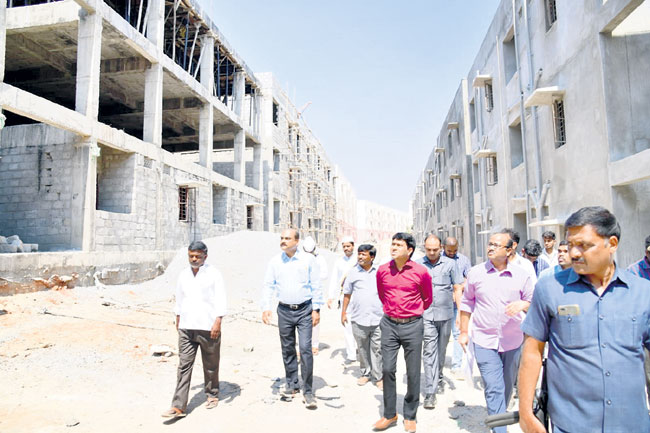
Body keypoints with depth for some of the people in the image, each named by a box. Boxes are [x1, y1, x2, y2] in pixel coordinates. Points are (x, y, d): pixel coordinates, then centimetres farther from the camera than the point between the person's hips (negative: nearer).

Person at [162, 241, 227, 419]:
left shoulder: (214, 274, -6)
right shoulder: (183, 274, 8)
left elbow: (221, 299, -10)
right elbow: (179, 299, 18)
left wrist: (218, 322, -17)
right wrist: (178, 320, 20)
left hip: (208, 328, -3)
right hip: (186, 328, 4)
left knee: (210, 365, 11)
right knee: (184, 366, 1)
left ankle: (212, 395, 30)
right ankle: (179, 407, 3)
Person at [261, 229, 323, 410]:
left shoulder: (308, 259, -3)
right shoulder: (275, 261, 3)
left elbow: (316, 286, 0)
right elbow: (268, 286, 3)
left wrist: (316, 309, -4)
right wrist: (265, 308, -8)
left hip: (304, 310, -2)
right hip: (284, 311, 3)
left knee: (305, 348, -8)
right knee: (287, 350, 12)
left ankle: (308, 391, 4)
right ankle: (291, 384, 29)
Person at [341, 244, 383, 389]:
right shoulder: (353, 272, 3)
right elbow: (347, 294, 10)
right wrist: (343, 312, 9)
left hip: (378, 318, -1)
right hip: (359, 319, 1)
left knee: (377, 349, 4)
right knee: (362, 349, 11)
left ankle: (378, 377, 16)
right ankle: (366, 373, 27)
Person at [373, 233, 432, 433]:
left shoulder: (421, 272, -8)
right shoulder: (382, 270, 0)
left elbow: (427, 298, 8)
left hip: (412, 325, -2)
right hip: (389, 324, 2)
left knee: (413, 373, 6)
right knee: (388, 369, 4)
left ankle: (410, 416, 23)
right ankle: (389, 414, 20)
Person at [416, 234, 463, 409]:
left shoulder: (450, 263, 2)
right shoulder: (417, 265, 1)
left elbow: (457, 288, 5)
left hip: (445, 314, 2)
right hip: (426, 315, -1)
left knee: (442, 349, 16)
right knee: (429, 351, -6)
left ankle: (438, 377, 39)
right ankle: (430, 392, -4)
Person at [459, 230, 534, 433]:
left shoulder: (522, 275, -2)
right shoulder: (475, 272, -3)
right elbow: (467, 302, 7)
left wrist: (523, 304, -19)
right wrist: (463, 332, 7)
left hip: (513, 341, 2)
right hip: (484, 341, -2)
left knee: (507, 387, 19)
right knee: (494, 389, -7)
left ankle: (500, 417, 43)